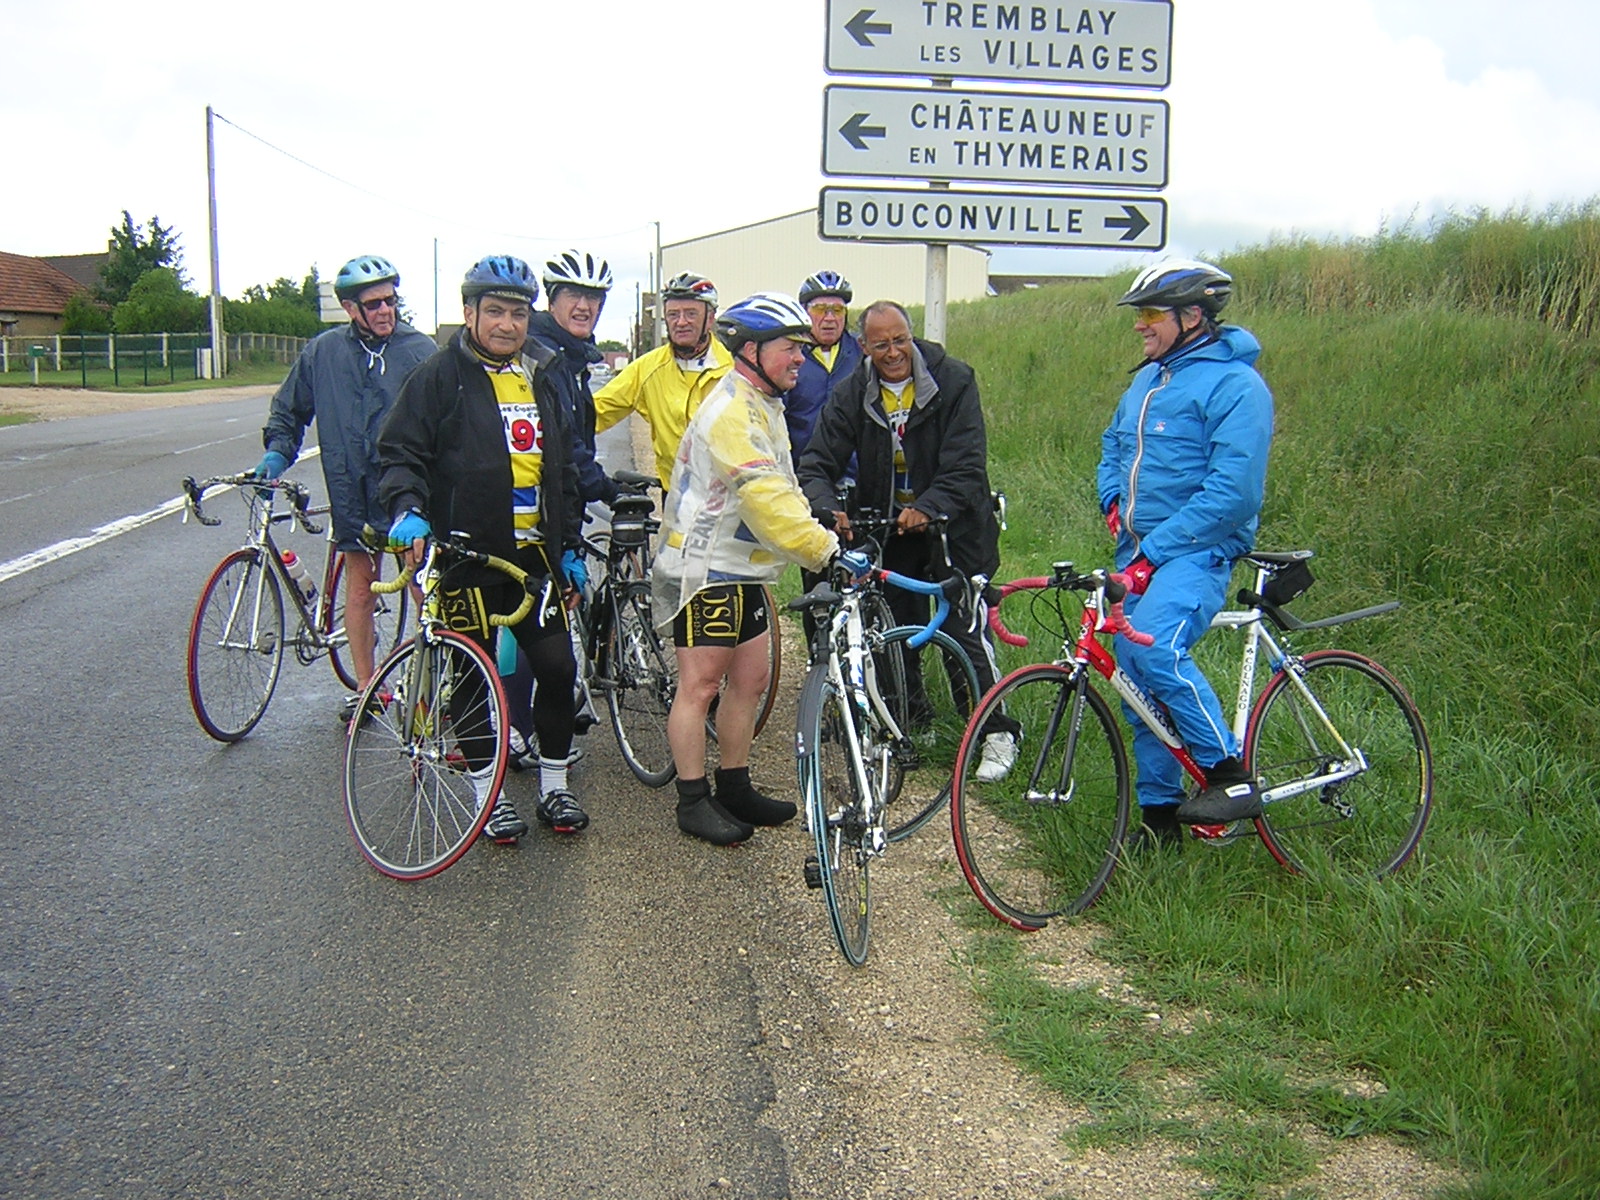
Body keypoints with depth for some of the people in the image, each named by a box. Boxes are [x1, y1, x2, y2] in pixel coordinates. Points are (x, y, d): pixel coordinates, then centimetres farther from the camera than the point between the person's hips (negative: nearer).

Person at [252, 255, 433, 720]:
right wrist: (278, 451, 3)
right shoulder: (322, 352, 5)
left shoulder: (420, 350, -3)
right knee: (359, 586, 10)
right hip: (352, 490, 3)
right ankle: (365, 687, 20)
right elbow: (289, 409, 17)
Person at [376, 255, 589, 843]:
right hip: (467, 555, -4)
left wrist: (570, 546, 16)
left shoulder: (542, 378, 14)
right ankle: (489, 793, 18)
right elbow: (399, 453, -6)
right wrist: (407, 508, -26)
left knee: (558, 668, 4)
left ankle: (554, 786, 20)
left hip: (534, 555, 5)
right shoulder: (440, 377, -3)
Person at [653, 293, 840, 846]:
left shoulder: (762, 406, 15)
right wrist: (827, 549, -34)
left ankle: (735, 788, 23)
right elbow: (766, 497, -30)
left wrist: (823, 537, 1)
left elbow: (781, 491, 16)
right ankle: (693, 801, 5)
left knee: (750, 680, 12)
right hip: (704, 571, -10)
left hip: (741, 572, 10)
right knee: (700, 684, -3)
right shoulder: (733, 411, -19)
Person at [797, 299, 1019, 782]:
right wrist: (827, 506, -31)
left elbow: (966, 465, -20)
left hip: (951, 527, -4)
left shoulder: (954, 381, -13)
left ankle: (996, 732, 7)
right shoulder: (851, 394, -4)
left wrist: (928, 508, -35)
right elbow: (818, 462, -10)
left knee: (966, 630, -7)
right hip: (886, 529, 4)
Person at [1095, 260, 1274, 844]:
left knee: (1155, 648, -31)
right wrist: (1114, 501, 9)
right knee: (1137, 684, 8)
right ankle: (1159, 809, 20)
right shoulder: (1149, 379, 14)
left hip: (1196, 552, -8)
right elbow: (1113, 444, 30)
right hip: (1139, 555, 8)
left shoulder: (1234, 385, -13)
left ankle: (1231, 776, -15)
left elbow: (1232, 492, -20)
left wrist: (1154, 550, -21)